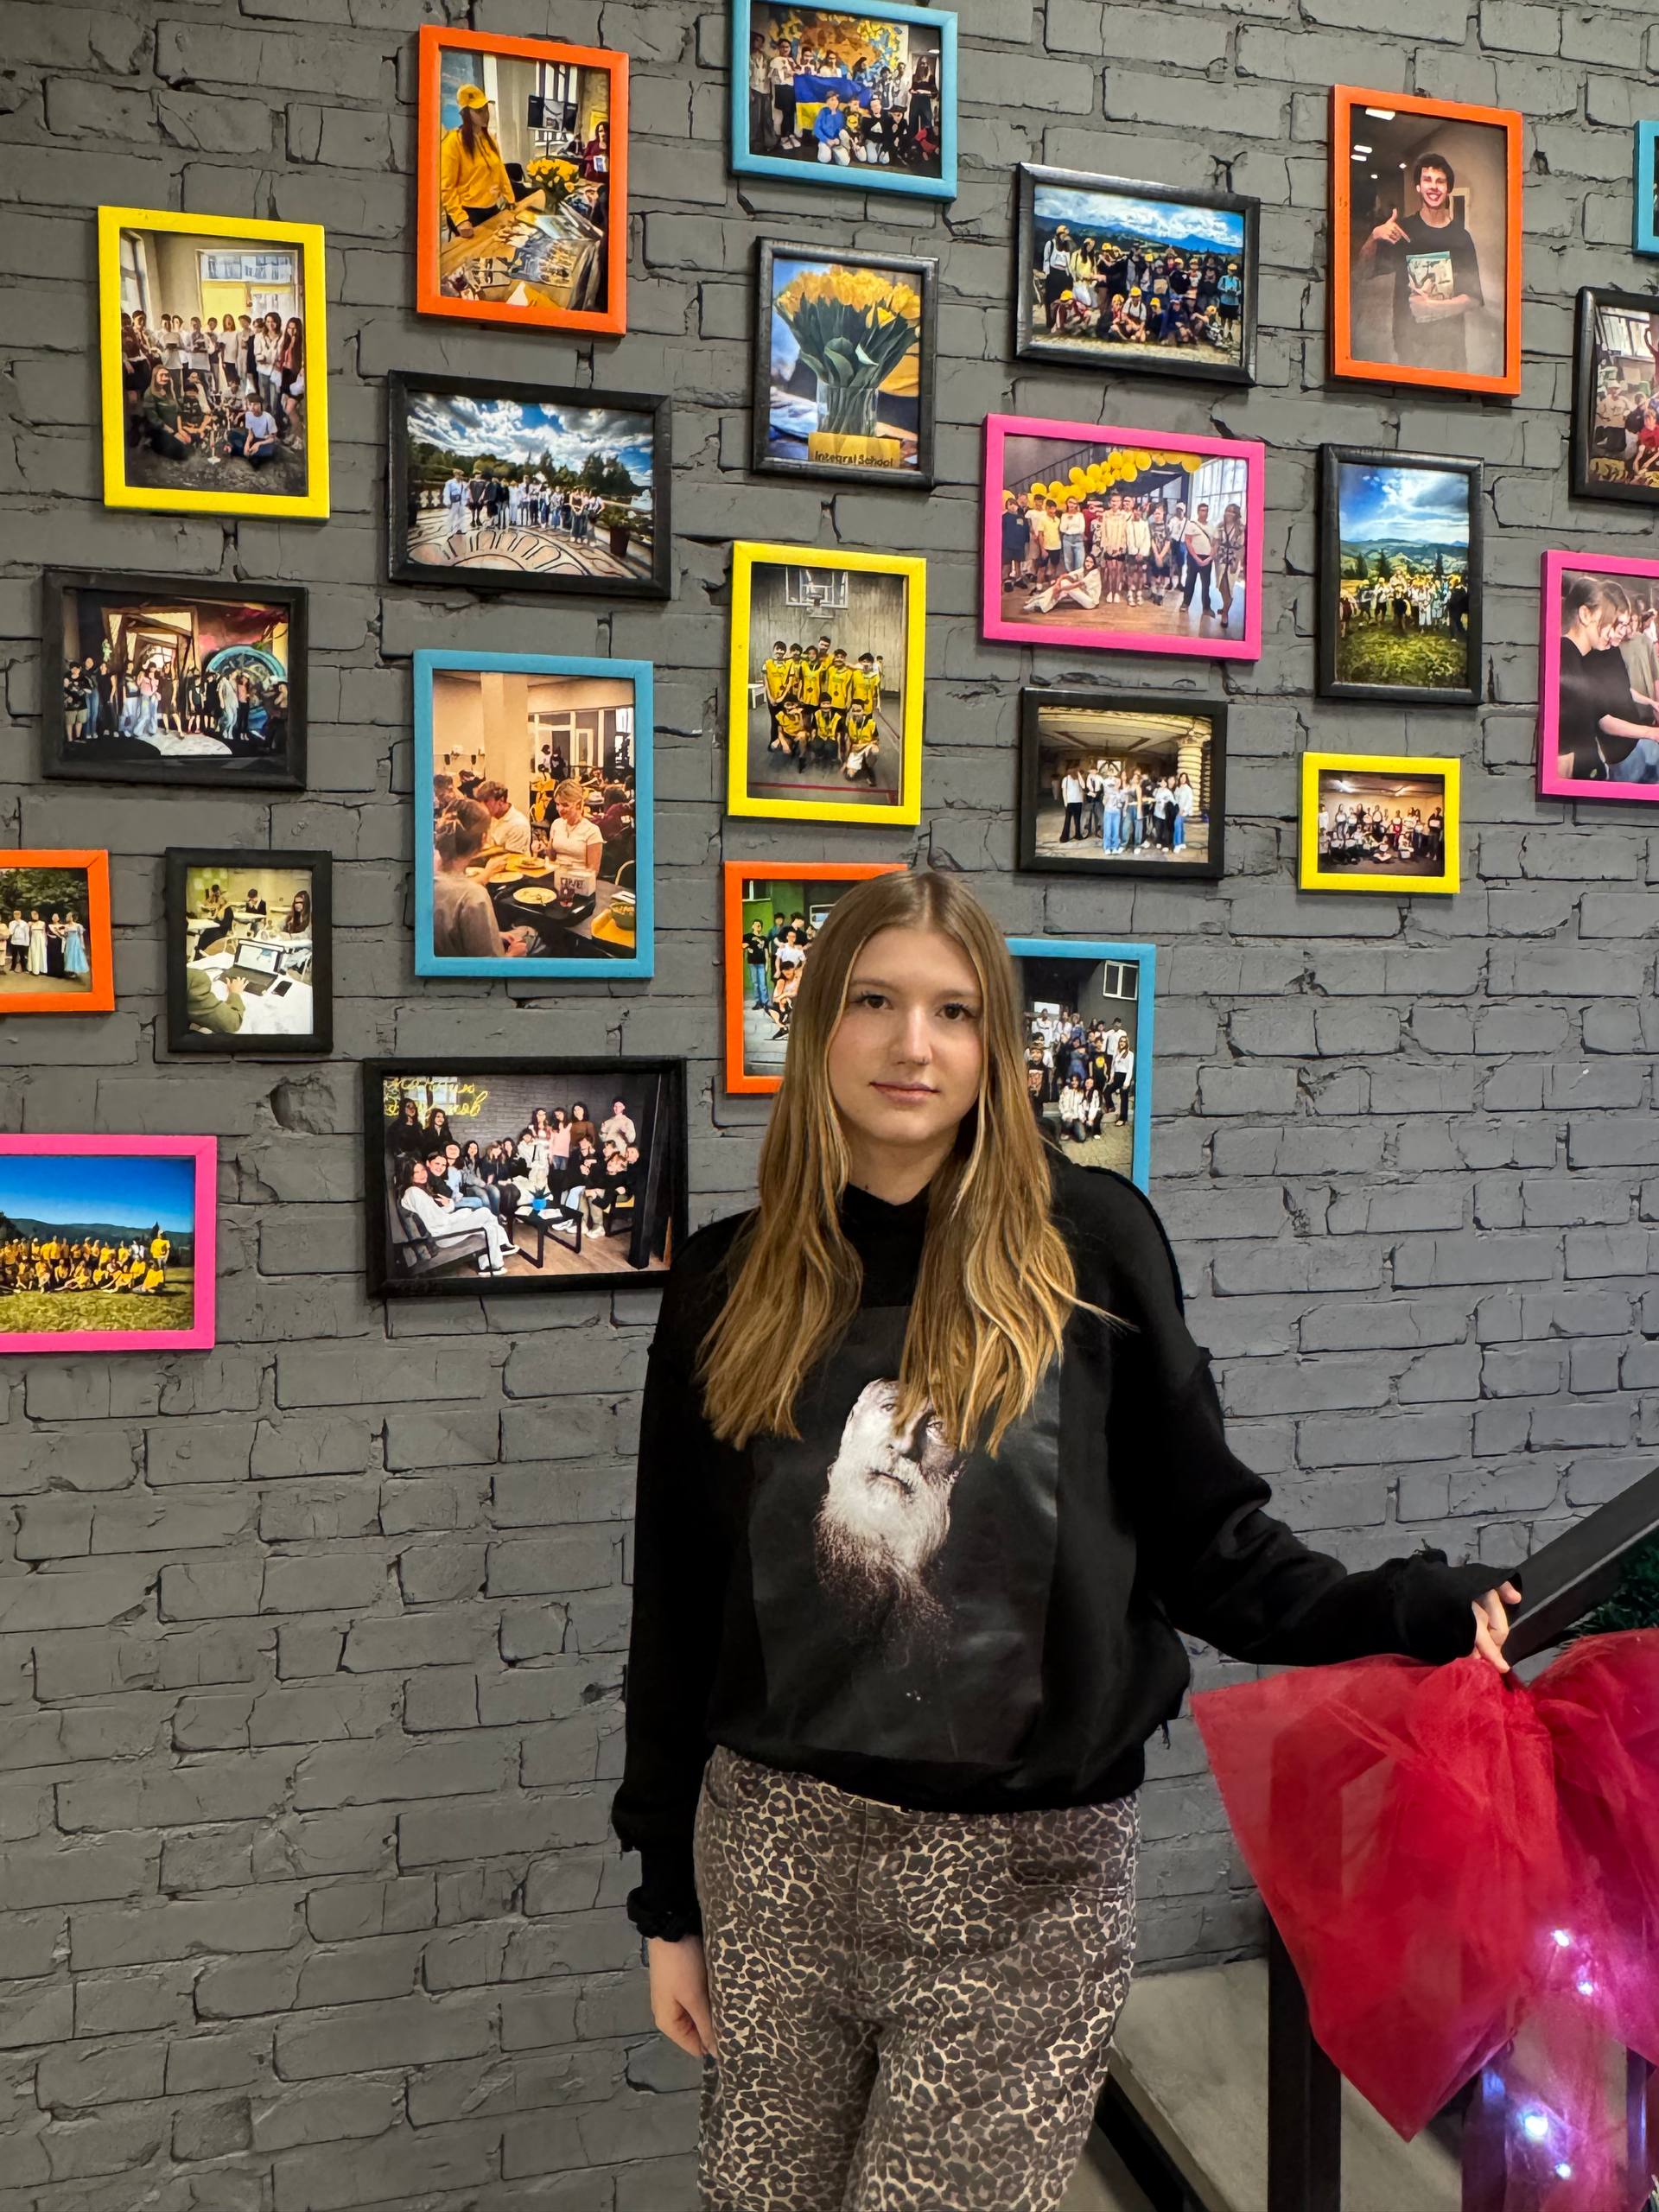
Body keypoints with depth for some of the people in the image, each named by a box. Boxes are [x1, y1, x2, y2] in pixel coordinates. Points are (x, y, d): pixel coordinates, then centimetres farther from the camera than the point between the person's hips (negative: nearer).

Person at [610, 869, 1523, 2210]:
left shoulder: (1086, 1240, -6)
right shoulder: (729, 1288, 1)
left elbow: (1199, 1534, -2)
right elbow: (677, 1606, 6)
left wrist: (1401, 1615, -18)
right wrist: (669, 1898, 9)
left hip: (1025, 1875, -2)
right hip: (779, 1846, 3)